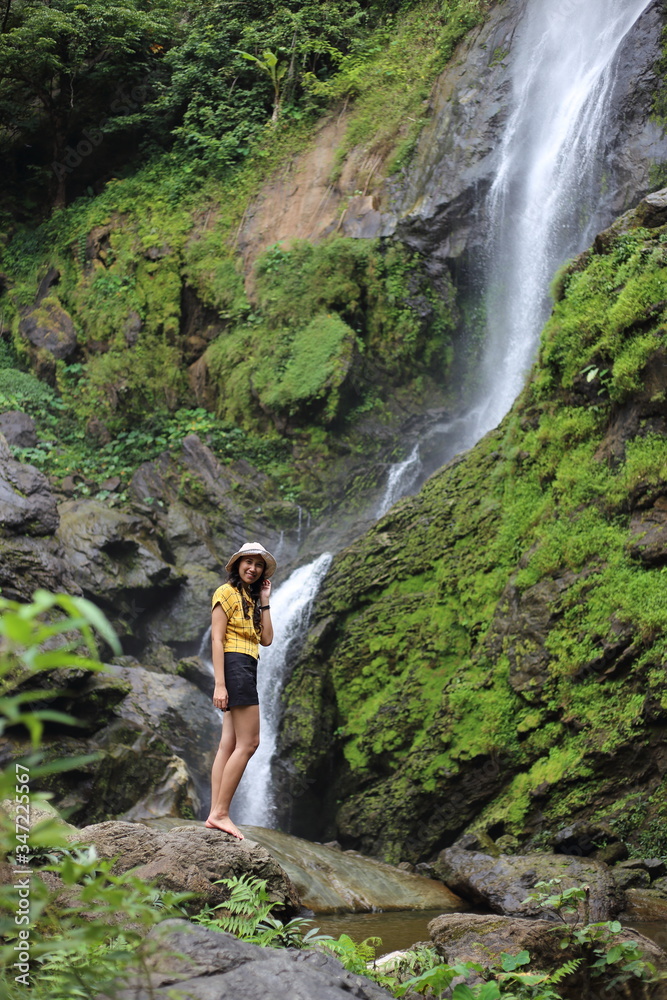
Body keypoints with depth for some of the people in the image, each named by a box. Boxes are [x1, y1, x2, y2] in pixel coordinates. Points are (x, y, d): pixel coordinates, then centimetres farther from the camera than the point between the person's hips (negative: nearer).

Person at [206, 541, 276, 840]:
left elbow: (267, 639, 11)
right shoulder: (226, 592, -3)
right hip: (235, 667, -9)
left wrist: (264, 602, 10)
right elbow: (217, 639, -12)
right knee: (248, 743, -13)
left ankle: (215, 815, 0)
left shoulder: (251, 599, 22)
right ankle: (220, 812, -12)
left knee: (228, 745, 2)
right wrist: (219, 684, -19)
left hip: (247, 670, 9)